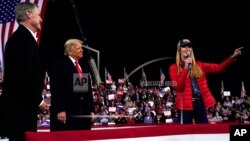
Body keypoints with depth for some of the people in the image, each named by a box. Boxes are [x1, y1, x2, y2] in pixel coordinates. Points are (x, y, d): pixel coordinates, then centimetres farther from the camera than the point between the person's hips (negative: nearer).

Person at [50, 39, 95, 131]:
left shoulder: (83, 65, 20)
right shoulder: (59, 64, -2)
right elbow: (56, 88, -10)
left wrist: (91, 110, 13)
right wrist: (60, 110, -17)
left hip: (83, 114, 7)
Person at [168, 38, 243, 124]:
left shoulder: (198, 65, 15)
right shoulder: (174, 68, 4)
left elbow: (218, 67, 5)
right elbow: (177, 87, -11)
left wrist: (232, 57, -8)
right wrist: (186, 68, -12)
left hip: (200, 102, 4)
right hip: (186, 105, -4)